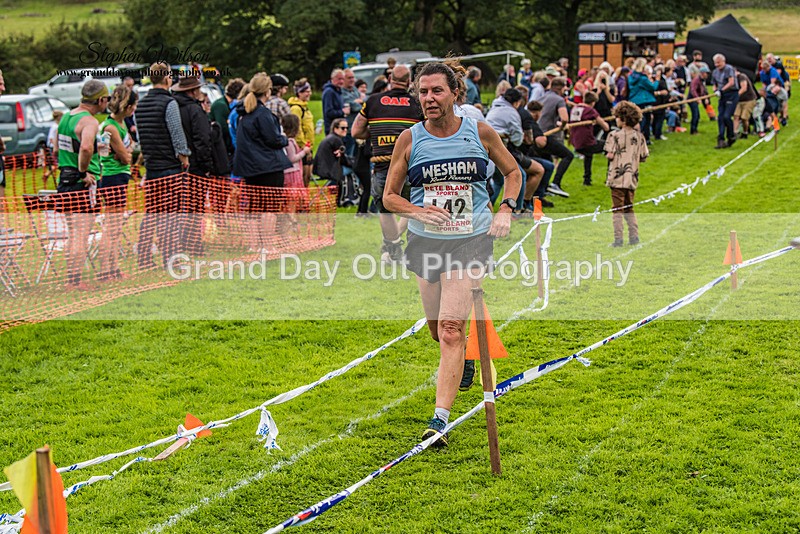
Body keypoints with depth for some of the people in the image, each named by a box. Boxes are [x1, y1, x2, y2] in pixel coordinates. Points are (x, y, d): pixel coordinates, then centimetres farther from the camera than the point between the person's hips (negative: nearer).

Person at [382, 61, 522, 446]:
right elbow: (389, 196, 4)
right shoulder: (410, 139, -2)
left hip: (470, 242, -3)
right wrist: (418, 212, -15)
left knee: (451, 329, -14)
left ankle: (440, 419, -13)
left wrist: (505, 210, -1)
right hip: (425, 242, 3)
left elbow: (513, 172, 14)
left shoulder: (481, 133, -2)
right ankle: (465, 359, 50)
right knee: (438, 330, 14)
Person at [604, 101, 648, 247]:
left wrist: (609, 154, 5)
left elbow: (610, 155, -16)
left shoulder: (615, 135, -11)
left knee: (618, 209, -1)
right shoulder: (639, 136, 4)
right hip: (632, 179, 5)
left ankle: (618, 239, -2)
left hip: (617, 178, -5)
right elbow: (643, 157, 7)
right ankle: (634, 236, 13)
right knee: (629, 208, 17)